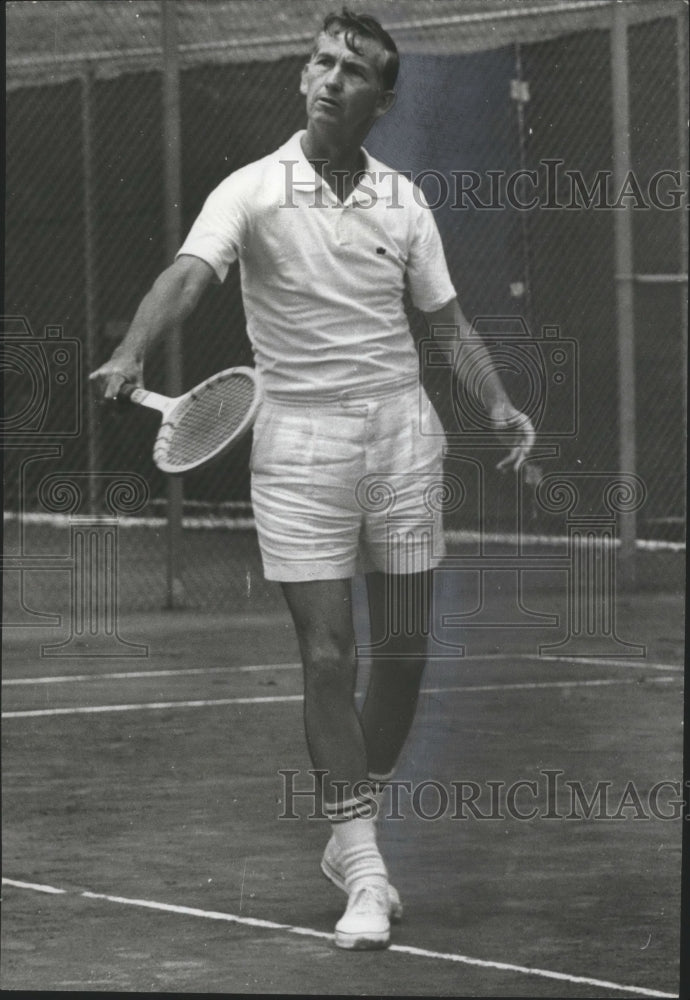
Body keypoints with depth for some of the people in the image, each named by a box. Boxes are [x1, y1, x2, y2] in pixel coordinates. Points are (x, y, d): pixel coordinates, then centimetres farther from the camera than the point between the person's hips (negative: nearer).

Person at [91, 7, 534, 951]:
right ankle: (364, 872, -1)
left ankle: (351, 834, 24)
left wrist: (500, 402, -1)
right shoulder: (253, 190, -6)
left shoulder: (402, 200, 5)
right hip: (299, 439, -3)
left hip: (401, 429, 4)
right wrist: (133, 352, -40)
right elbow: (188, 274, -22)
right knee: (328, 656, -6)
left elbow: (446, 315, 14)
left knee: (404, 651, 6)